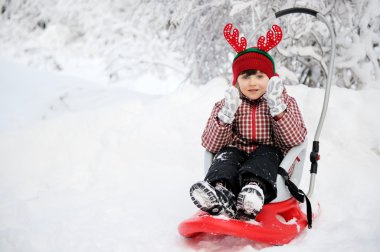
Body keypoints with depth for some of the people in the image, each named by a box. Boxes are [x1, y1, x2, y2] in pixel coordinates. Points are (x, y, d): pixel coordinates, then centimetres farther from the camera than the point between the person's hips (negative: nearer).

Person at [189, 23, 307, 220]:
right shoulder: (225, 105, 11)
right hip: (237, 155, 1)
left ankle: (255, 188, -62)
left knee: (267, 153, -31)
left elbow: (296, 140, -7)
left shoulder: (285, 102, 9)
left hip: (269, 159, -1)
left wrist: (277, 109, -19)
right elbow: (210, 145, -1)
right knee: (226, 154, -28)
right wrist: (226, 116, -17)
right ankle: (220, 191, -58)